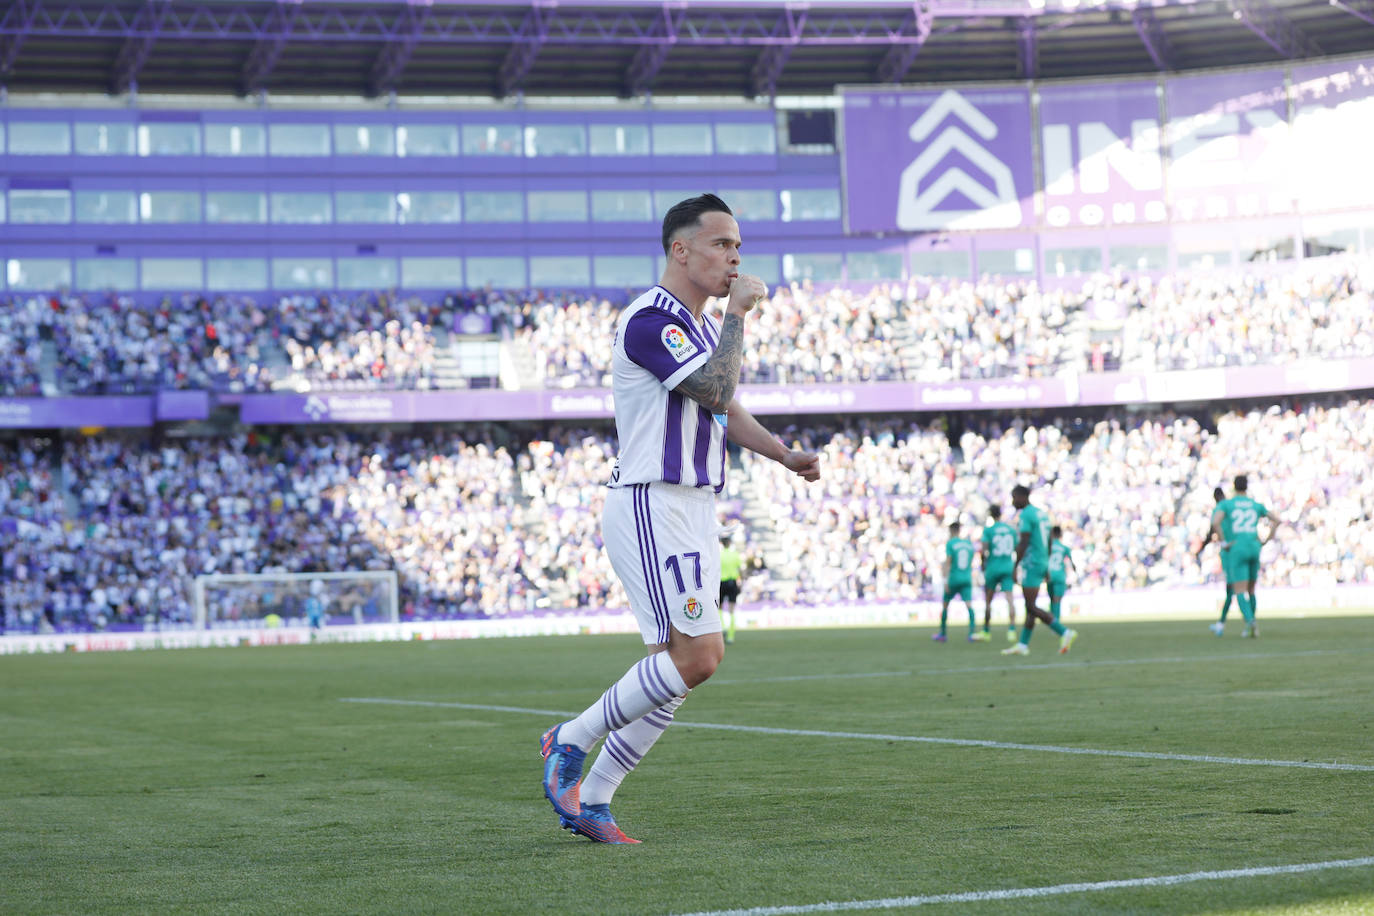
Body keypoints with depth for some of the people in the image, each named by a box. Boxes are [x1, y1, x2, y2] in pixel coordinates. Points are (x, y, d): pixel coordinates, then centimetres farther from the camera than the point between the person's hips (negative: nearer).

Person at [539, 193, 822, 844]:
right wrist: (737, 313, -14)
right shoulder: (648, 320, -14)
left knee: (688, 658, 6)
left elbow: (726, 410, 28)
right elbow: (714, 389, -24)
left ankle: (590, 798, 11)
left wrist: (786, 455, 14)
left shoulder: (704, 326, 18)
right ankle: (570, 742, 0)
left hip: (693, 510, 10)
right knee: (694, 656, -16)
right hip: (651, 508, -10)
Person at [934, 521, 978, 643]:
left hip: (954, 578, -3)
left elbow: (947, 562, -11)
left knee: (945, 605, 14)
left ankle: (942, 634, 24)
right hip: (967, 579, 3)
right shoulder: (969, 543, 11)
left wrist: (946, 580, -14)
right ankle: (973, 632, -28)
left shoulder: (950, 543, -3)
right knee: (969, 605, -9)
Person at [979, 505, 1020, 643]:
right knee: (1010, 599, -6)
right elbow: (1017, 550, 13)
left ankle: (986, 631, 18)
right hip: (1008, 568, 3)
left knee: (988, 601, 10)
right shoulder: (1011, 530, 8)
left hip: (993, 568, -2)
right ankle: (1012, 630, -21)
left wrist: (983, 565, -1)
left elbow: (984, 550, -14)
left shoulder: (988, 530, -5)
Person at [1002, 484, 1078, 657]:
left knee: (1031, 608, -8)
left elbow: (1023, 544, -19)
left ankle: (1065, 633, -14)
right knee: (1030, 606, 10)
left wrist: (1014, 568, -16)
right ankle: (1023, 644, 13)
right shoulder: (1040, 513, 15)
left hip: (1031, 565, -10)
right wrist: (1046, 568, 24)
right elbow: (1049, 544, 19)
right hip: (1042, 563, 10)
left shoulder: (1025, 516, -14)